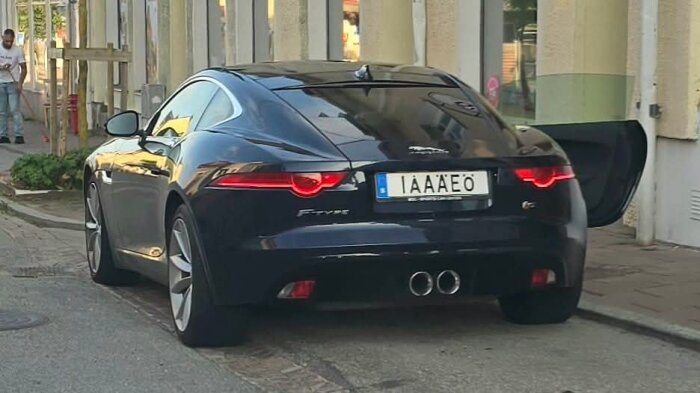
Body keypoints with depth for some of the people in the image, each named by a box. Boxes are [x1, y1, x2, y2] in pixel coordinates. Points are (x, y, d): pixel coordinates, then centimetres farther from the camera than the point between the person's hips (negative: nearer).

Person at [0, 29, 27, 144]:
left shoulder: (18, 51, -3)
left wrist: (20, 83, -14)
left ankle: (19, 135, -10)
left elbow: (23, 68, -2)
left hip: (13, 84, -3)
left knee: (15, 110, -9)